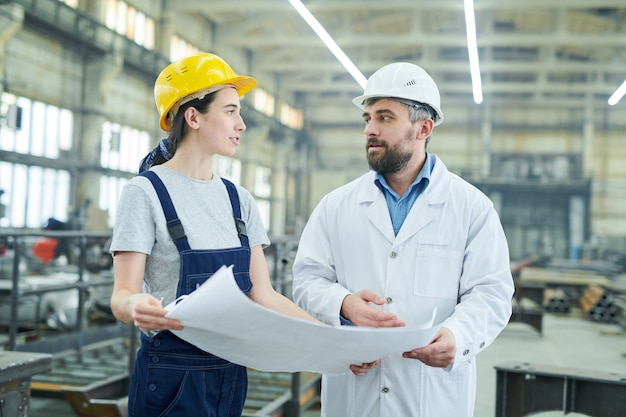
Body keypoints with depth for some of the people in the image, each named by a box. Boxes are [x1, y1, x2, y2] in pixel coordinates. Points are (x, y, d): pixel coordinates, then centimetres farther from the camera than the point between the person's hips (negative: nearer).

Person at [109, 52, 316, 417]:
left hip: (232, 371, 6)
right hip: (172, 374, -5)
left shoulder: (238, 199, 7)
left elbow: (262, 293, 2)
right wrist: (135, 306, -37)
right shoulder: (146, 192, -9)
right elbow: (122, 294, -13)